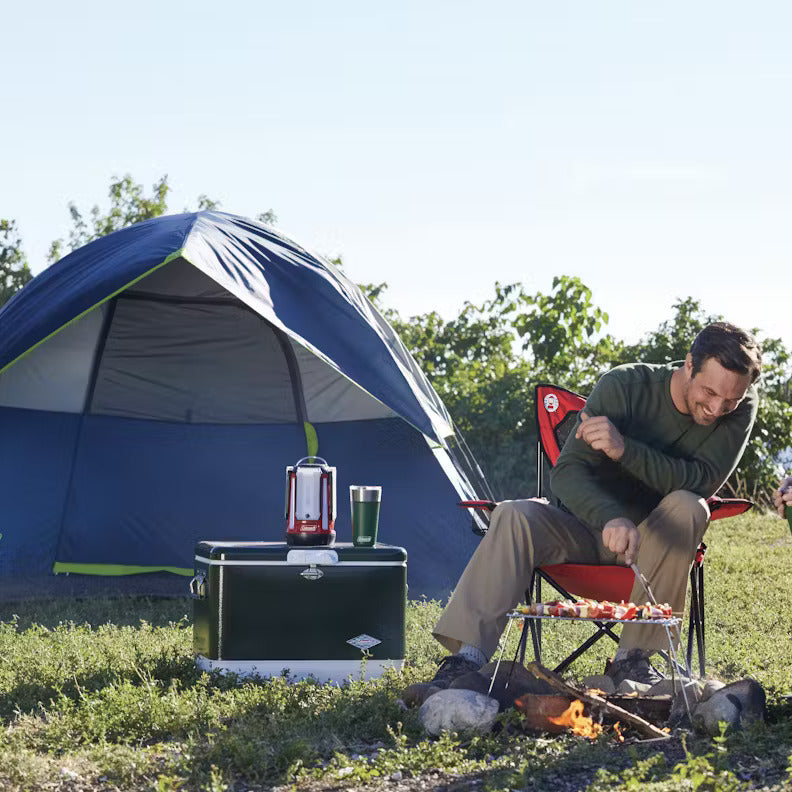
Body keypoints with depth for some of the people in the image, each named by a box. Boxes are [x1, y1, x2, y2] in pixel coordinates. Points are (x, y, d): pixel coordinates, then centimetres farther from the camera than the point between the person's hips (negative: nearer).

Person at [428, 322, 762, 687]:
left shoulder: (740, 410, -13)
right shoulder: (624, 386, -19)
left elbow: (703, 481, -26)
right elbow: (566, 471, -26)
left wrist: (625, 449, -38)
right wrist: (611, 519, -47)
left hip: (654, 541, 1)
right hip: (586, 530, -1)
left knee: (687, 508, -32)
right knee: (514, 516, -29)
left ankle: (633, 657, -26)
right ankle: (466, 658, -36)